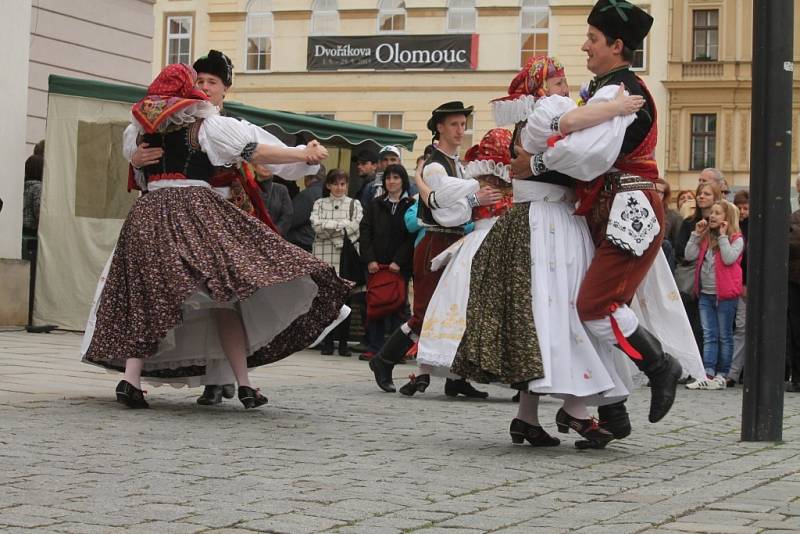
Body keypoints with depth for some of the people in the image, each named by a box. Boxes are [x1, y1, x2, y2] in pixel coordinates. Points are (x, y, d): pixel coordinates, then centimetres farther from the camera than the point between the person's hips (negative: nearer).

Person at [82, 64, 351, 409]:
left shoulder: (137, 129, 16)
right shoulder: (205, 125, 2)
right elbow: (254, 151, -1)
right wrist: (304, 154, 8)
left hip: (147, 214, 4)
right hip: (195, 209, -4)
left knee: (148, 300, 7)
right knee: (224, 295, -1)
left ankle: (130, 378, -7)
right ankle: (244, 384, -5)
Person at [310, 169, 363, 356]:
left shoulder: (354, 204, 11)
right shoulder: (320, 204, 13)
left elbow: (357, 228, -5)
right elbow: (316, 225, -4)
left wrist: (329, 228, -8)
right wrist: (344, 225, -8)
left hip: (347, 257, 0)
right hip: (324, 257, 0)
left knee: (345, 299, -1)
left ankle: (343, 342, 5)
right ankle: (327, 341, 6)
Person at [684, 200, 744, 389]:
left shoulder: (736, 239, -4)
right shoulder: (706, 237, 11)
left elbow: (729, 259, -20)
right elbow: (689, 256, 2)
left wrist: (723, 235, -16)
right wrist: (696, 234, -1)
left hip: (725, 295, -5)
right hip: (705, 293, 5)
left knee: (724, 336, 4)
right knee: (709, 336, 1)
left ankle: (721, 376, 7)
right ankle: (708, 375, -3)